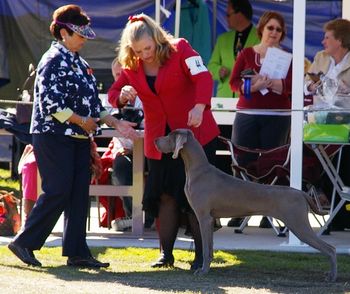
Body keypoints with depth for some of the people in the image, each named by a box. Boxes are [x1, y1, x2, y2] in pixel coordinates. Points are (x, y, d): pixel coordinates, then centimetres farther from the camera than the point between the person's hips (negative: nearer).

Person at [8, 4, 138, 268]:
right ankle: (24, 243, -1)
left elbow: (93, 103, 21)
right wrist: (82, 121, -14)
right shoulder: (54, 61, -11)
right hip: (54, 136, -9)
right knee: (57, 193, -10)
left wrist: (116, 123, 10)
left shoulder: (79, 63, 17)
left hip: (78, 138, 9)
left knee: (79, 195, 5)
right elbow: (50, 103, -19)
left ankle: (77, 252, 6)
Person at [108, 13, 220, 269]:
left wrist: (199, 107, -41)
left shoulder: (180, 50, -12)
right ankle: (166, 253, 10)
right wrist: (123, 96, -19)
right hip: (160, 141, 4)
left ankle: (202, 255, 3)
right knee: (166, 196, 3)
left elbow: (203, 77, -23)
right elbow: (113, 94, 6)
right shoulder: (132, 67, 3)